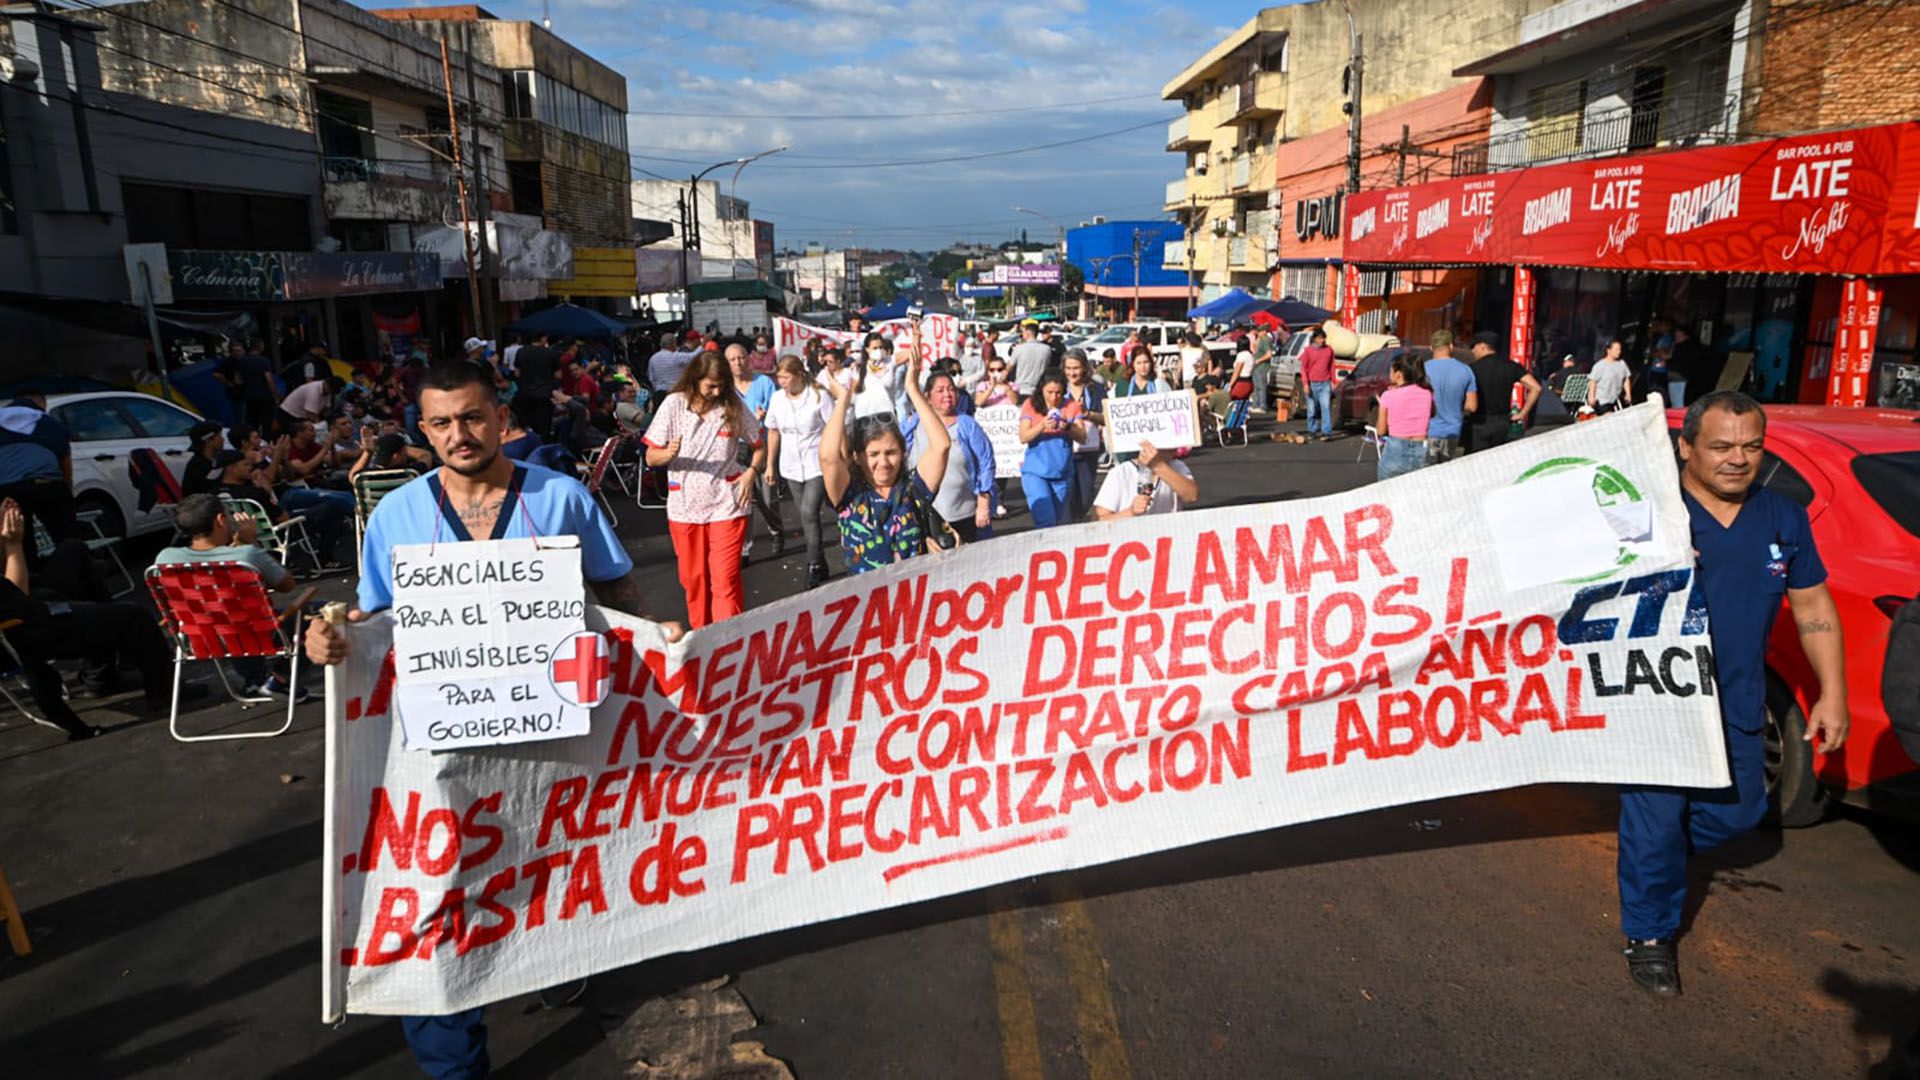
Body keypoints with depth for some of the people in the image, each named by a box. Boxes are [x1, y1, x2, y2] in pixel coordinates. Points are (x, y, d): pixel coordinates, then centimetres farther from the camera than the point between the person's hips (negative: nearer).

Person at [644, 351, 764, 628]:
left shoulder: (734, 406, -1)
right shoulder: (674, 404, -4)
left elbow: (759, 445, 13)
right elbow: (651, 457, -2)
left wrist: (751, 472, -6)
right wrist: (669, 454, -25)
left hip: (726, 506, -1)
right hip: (684, 506, 1)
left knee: (726, 579, -7)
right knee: (693, 580, 11)